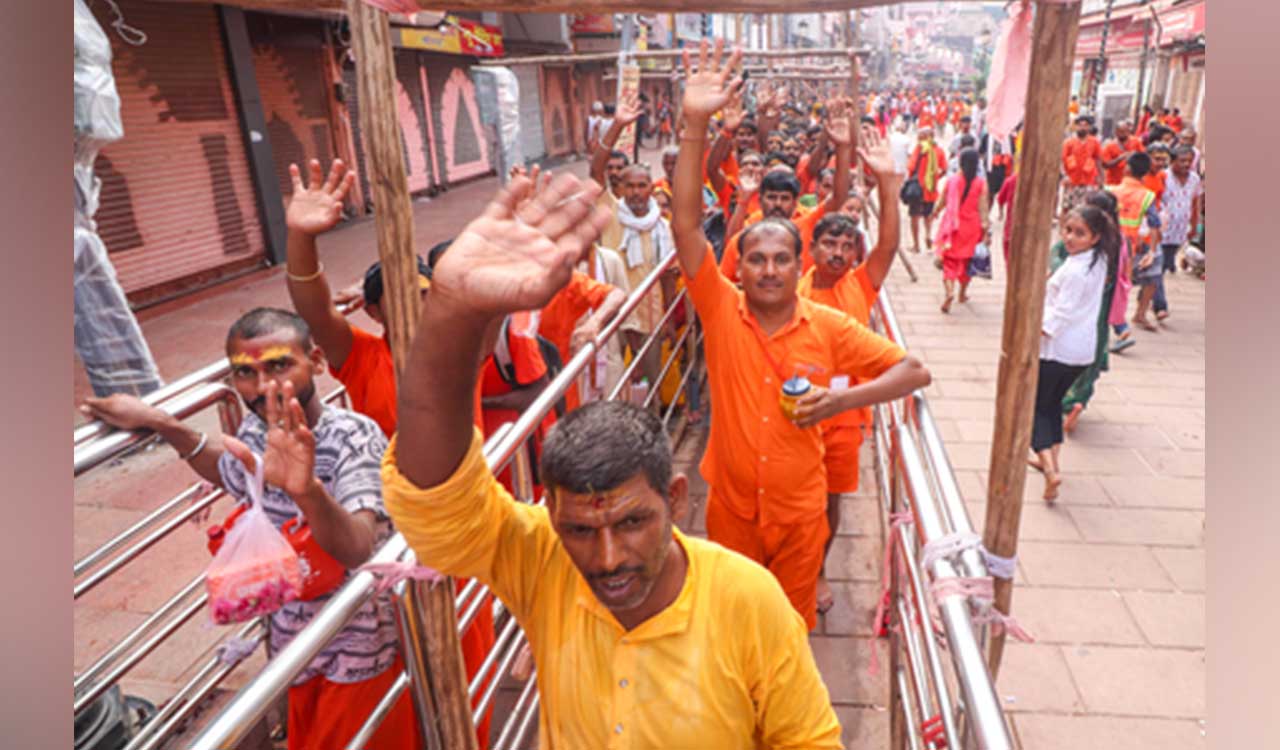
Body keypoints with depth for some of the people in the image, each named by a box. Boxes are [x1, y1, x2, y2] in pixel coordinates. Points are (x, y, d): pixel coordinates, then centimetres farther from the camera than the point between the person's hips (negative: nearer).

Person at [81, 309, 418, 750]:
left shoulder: (354, 437, -28)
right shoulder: (255, 433, -8)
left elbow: (357, 550, -42)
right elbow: (236, 476, 15)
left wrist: (307, 489, -63)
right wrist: (162, 425, 0)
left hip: (363, 651, -6)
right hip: (297, 647, 6)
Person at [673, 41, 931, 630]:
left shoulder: (829, 326, -10)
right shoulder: (720, 308, -12)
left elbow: (914, 371, -7)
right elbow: (686, 225, -23)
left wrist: (843, 398, -23)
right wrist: (695, 125, -32)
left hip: (799, 511, 0)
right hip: (730, 507, 0)